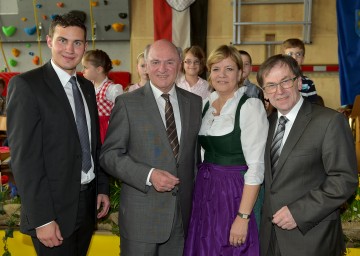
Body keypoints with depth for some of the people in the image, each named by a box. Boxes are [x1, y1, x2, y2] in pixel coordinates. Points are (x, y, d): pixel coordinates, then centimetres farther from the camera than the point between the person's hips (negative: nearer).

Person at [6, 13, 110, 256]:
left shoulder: (87, 87, 9)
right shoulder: (26, 85, -13)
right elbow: (24, 158, -17)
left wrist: (103, 188, 11)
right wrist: (42, 219, -19)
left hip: (88, 201, 7)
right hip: (54, 208, -6)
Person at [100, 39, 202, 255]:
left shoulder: (195, 102, 6)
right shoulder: (127, 103, -5)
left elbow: (197, 152, 13)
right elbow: (109, 155, -7)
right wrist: (148, 175, -19)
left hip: (184, 213, 4)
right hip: (141, 215, -3)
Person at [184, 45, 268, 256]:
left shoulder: (250, 106, -13)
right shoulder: (207, 103, 7)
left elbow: (256, 166, -17)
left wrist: (243, 217, -20)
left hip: (235, 194, -6)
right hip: (204, 191, 6)